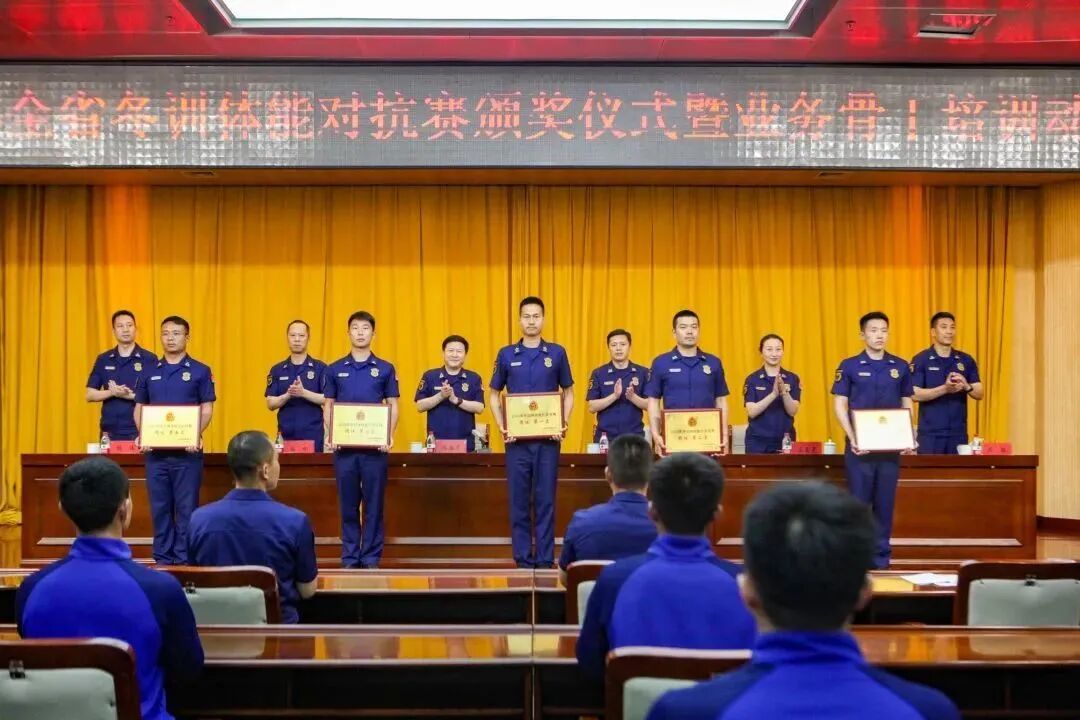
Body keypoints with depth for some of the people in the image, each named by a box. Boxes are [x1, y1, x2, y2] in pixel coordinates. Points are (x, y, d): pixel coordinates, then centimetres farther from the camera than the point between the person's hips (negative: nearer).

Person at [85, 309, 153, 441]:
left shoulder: (149, 359, -1)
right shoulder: (103, 360, 10)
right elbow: (90, 395, 7)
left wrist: (130, 395, -18)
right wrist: (112, 392, -11)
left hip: (139, 432, -3)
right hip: (109, 432, 3)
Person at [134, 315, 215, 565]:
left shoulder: (200, 371, 1)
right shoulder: (150, 372, 11)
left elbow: (207, 410, -2)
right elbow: (139, 408, 13)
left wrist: (196, 435, -18)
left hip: (187, 451, -3)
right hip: (156, 451, 3)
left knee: (187, 507, -1)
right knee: (160, 507, 7)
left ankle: (184, 560, 5)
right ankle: (162, 559, 15)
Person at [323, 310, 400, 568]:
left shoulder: (385, 369, 5)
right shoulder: (335, 370, 8)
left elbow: (393, 406, 5)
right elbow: (328, 406, 9)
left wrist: (390, 435, -10)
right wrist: (330, 435, -6)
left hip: (375, 446, -1)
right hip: (344, 446, 1)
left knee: (374, 504, 2)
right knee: (348, 504, 5)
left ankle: (371, 558, 9)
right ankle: (349, 557, 12)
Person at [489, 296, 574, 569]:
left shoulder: (557, 353, 4)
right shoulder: (506, 354, 5)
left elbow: (568, 393, 9)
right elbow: (494, 394, 10)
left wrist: (564, 423, -6)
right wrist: (501, 426, -5)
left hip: (548, 437, 0)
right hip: (517, 438, 1)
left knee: (545, 500, 2)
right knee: (519, 500, 4)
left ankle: (545, 559, 8)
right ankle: (523, 560, 11)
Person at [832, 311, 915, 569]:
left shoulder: (900, 367, 7)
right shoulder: (849, 366, -1)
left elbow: (907, 406, 11)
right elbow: (840, 405, -2)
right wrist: (852, 438, -13)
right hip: (860, 446, -2)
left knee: (885, 503, 6)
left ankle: (881, 557, 15)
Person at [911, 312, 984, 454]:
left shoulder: (966, 360, 9)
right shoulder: (920, 360, -3)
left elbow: (979, 394, 7)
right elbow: (915, 394, -11)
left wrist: (966, 387, -16)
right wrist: (944, 389, -24)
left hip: (958, 433, 4)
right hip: (930, 434, -4)